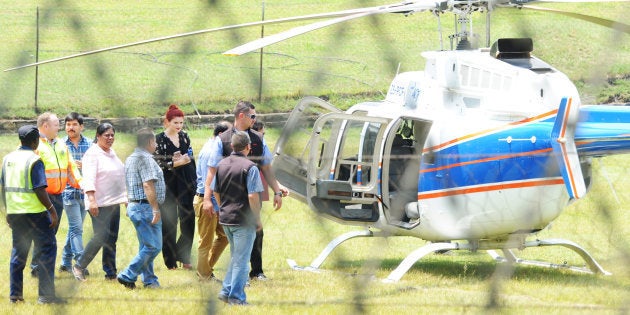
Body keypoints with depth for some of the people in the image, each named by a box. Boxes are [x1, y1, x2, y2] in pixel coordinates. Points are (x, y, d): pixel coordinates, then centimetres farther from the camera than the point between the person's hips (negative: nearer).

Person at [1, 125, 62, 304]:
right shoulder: (34, 161, -13)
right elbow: (40, 190, -18)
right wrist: (52, 210, -12)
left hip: (15, 213, 7)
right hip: (34, 212, -7)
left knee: (18, 252, 14)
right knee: (47, 249, 0)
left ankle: (15, 294, 12)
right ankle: (46, 294, -6)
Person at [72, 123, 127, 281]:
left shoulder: (111, 152, 16)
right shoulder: (92, 154, -11)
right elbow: (89, 178, -20)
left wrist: (125, 196, 25)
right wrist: (91, 200, -29)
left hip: (114, 202, 9)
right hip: (100, 204, -9)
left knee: (111, 239, 8)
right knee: (101, 237, -13)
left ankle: (110, 272, 11)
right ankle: (79, 267, -1)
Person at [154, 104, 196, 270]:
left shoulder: (184, 137, 10)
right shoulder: (159, 139, -5)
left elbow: (191, 159, 15)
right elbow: (156, 163, -10)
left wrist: (194, 181, 6)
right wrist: (175, 163, -18)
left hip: (185, 182, 4)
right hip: (168, 184, -4)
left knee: (188, 218, -1)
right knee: (169, 222, 0)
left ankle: (183, 256, 12)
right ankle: (170, 261, 7)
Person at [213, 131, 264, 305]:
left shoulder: (222, 165, 7)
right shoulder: (249, 167, -15)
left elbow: (215, 191, 16)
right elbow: (253, 196, -19)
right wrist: (257, 219, -9)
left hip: (225, 219, 7)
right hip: (243, 219, -7)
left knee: (235, 256, 21)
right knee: (241, 259, 1)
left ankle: (226, 291, 18)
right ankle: (236, 296, 2)